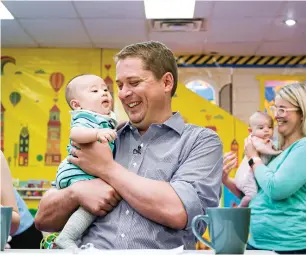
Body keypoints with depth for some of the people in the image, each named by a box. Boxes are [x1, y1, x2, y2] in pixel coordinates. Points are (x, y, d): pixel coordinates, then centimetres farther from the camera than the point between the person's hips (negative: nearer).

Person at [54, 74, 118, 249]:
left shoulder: (107, 120, 15)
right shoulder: (86, 118, -15)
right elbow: (75, 133, -38)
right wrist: (97, 133, -50)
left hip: (90, 174, 11)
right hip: (79, 175, -11)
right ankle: (66, 238, -23)